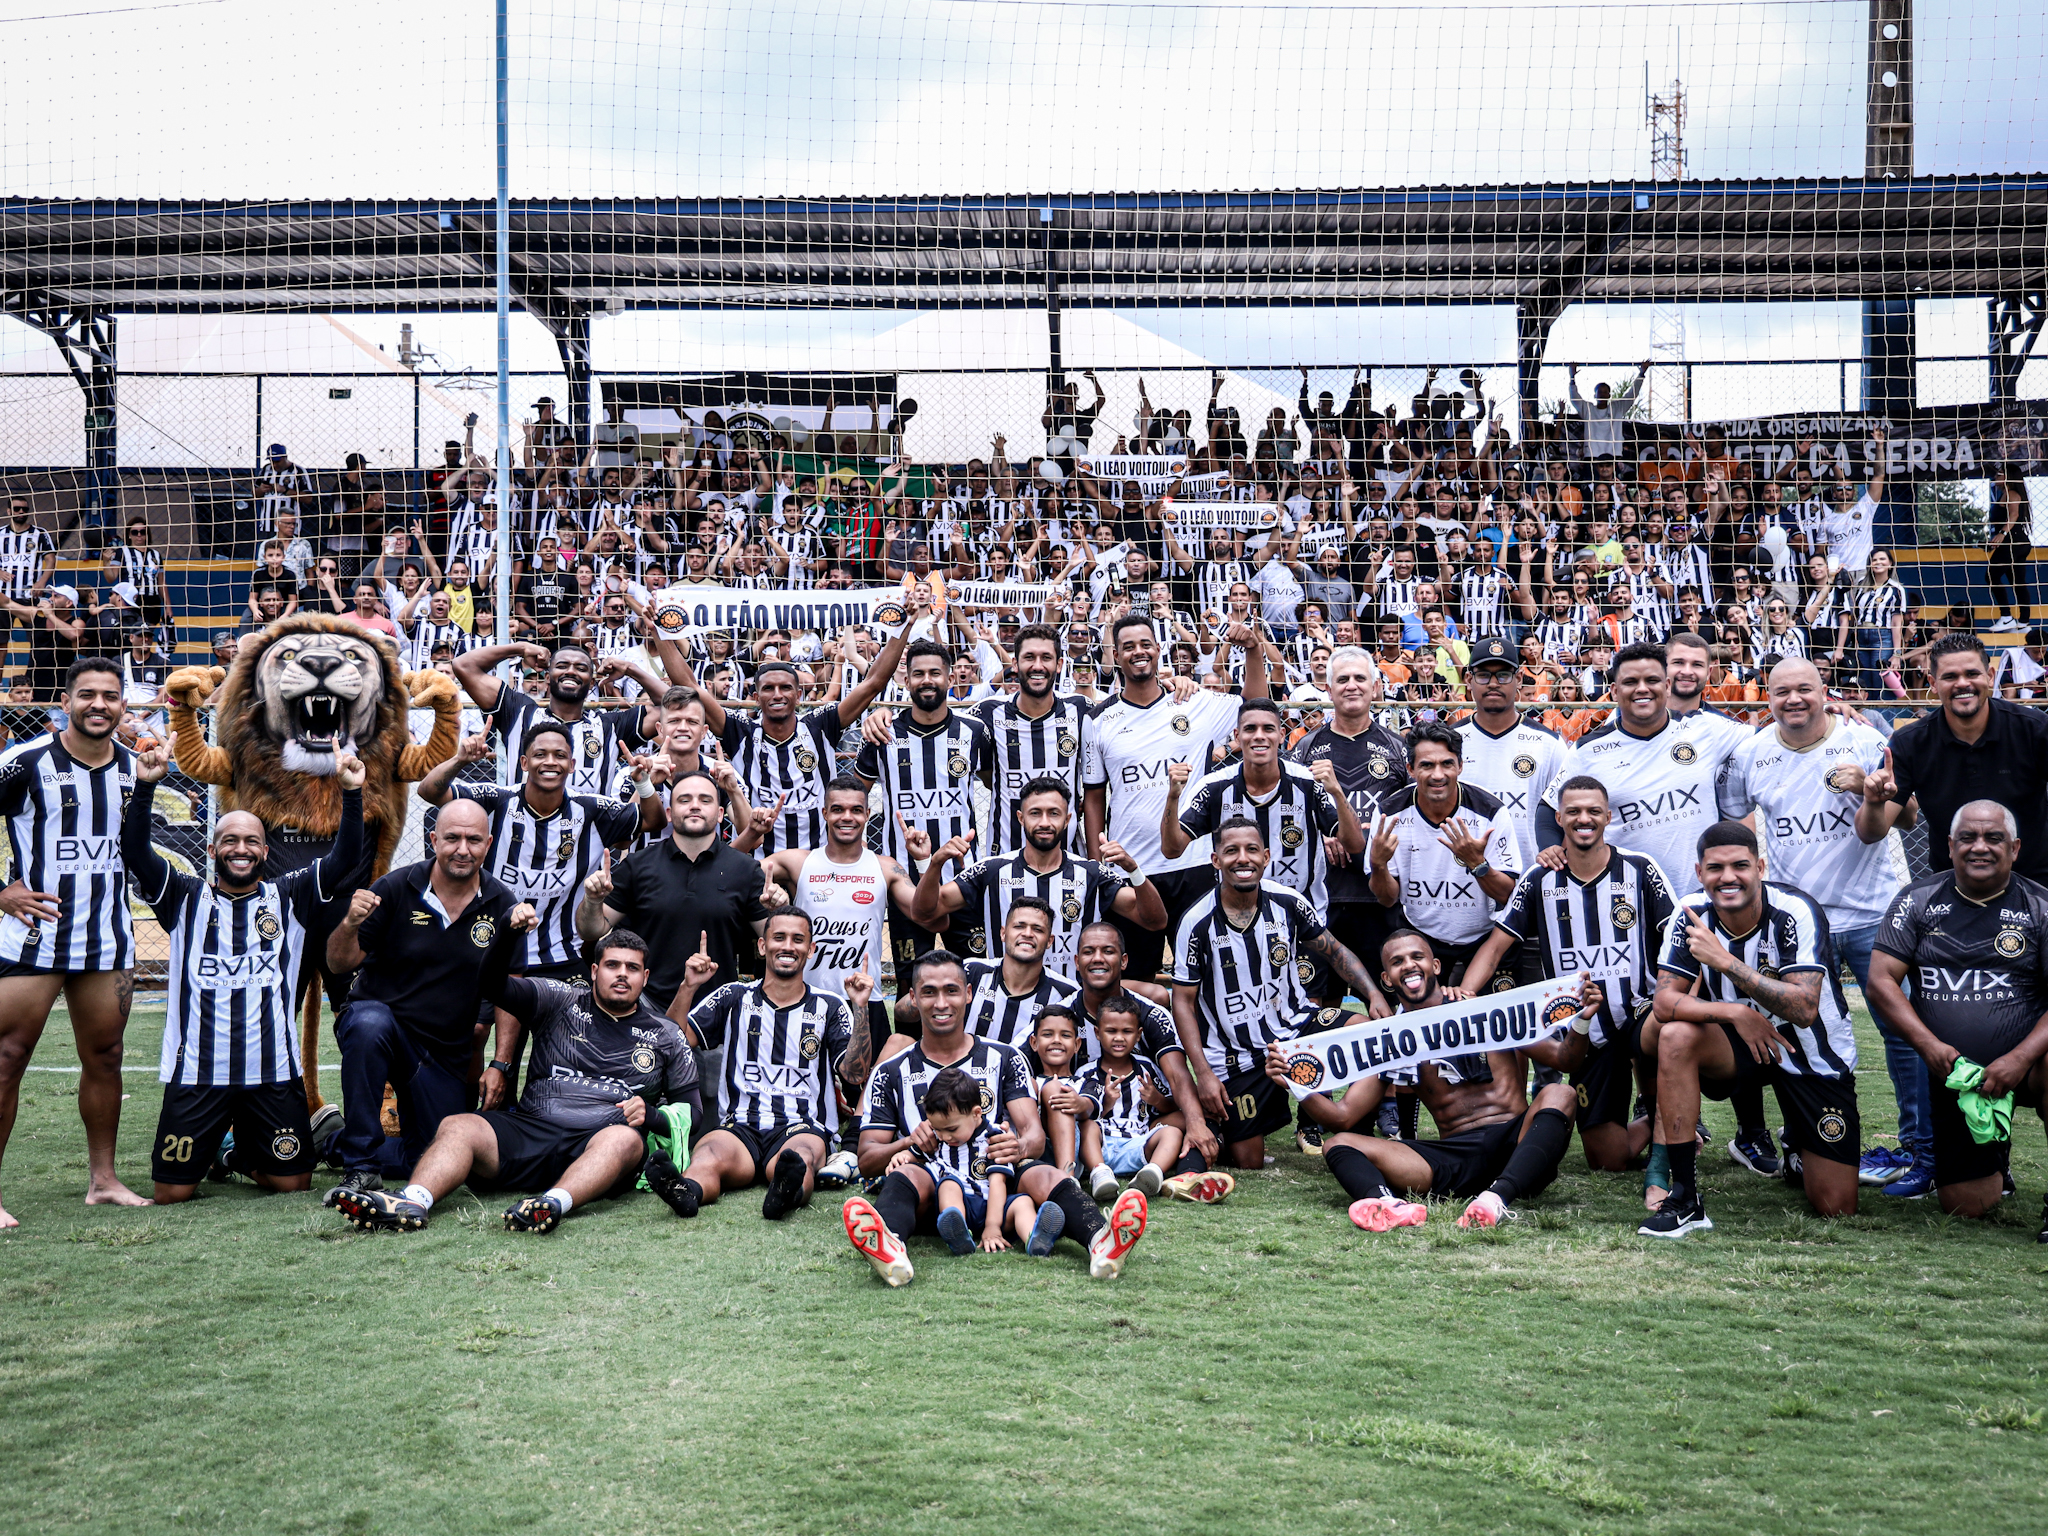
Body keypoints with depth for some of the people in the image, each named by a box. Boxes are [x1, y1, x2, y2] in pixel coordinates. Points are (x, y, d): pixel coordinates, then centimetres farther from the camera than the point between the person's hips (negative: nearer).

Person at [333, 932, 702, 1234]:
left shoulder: (665, 1036, 18)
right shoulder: (561, 1001, 16)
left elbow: (691, 1108, 19)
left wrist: (649, 1113, 1)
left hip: (597, 1141, -1)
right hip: (530, 1129, 2)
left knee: (625, 1140, -36)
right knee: (457, 1127, -23)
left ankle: (556, 1202, -62)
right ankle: (413, 1202, -50)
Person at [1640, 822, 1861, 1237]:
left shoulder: (1795, 913, -25)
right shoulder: (1691, 914, -14)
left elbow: (1804, 1009, -34)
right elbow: (1664, 1002, -17)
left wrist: (1724, 961, -39)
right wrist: (1735, 1013, -31)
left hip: (1817, 1057, -2)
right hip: (1740, 1043, 2)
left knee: (1835, 1209, -4)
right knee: (1676, 1036, -31)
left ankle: (1799, 1147, 34)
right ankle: (1685, 1198, -24)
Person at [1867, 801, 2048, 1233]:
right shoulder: (1918, 901, 3)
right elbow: (1880, 982, -2)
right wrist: (1930, 1046, -15)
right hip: (1951, 1074, 2)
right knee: (1965, 1205, -3)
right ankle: (1995, 1155, 34)